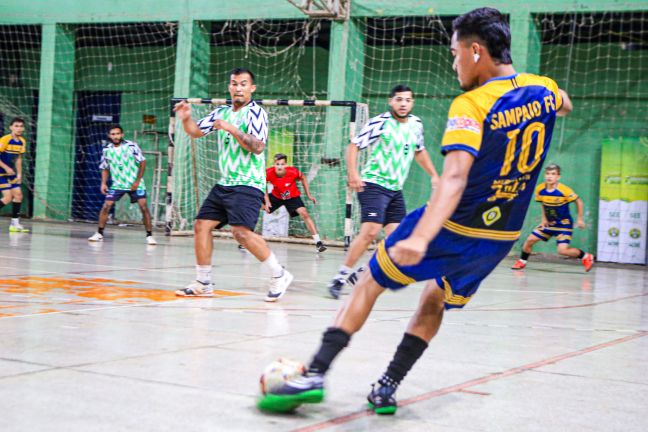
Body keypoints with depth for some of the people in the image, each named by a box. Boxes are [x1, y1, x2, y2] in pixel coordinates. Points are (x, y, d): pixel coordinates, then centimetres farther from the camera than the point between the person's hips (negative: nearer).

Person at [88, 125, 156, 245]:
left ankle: (149, 235, -3)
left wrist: (137, 181, -11)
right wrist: (104, 183, -3)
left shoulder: (132, 146, -10)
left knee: (144, 207, -11)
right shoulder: (107, 150, 0)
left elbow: (142, 162, -6)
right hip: (117, 184, 3)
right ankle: (99, 234, 5)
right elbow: (105, 168, 11)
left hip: (135, 184, -3)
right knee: (106, 206, -6)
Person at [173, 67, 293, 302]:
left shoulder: (255, 112, -7)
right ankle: (203, 284, 14)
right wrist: (186, 119, 0)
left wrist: (232, 129, -24)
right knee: (202, 225, 3)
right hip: (224, 184, 8)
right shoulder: (222, 112, 15)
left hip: (248, 184, -8)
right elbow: (196, 131, 21)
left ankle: (279, 275, -9)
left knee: (241, 231, -23)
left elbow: (258, 146, -19)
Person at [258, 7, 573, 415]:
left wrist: (420, 238, -45)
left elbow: (454, 177, -35)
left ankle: (315, 375, 2)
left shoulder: (471, 106, -20)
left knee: (371, 284, 8)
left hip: (455, 227, -6)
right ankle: (387, 388, 21)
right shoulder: (543, 89, -1)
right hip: (501, 238, 6)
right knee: (435, 301, 25)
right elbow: (565, 106, 26)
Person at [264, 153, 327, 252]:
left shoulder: (293, 171, -30)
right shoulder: (269, 173, -27)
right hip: (275, 196, 3)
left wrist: (308, 195, -5)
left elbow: (303, 178, -7)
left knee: (304, 213, -24)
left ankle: (318, 242, -21)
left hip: (292, 197, -3)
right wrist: (267, 201, -12)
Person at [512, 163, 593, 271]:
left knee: (562, 250, -17)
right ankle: (522, 261, 24)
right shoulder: (540, 189, -9)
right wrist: (544, 219, 4)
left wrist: (580, 219, -9)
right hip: (549, 223, 6)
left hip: (564, 224, -5)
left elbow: (579, 201, -11)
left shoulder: (564, 190, -24)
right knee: (530, 240, 1)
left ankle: (586, 257, 6)